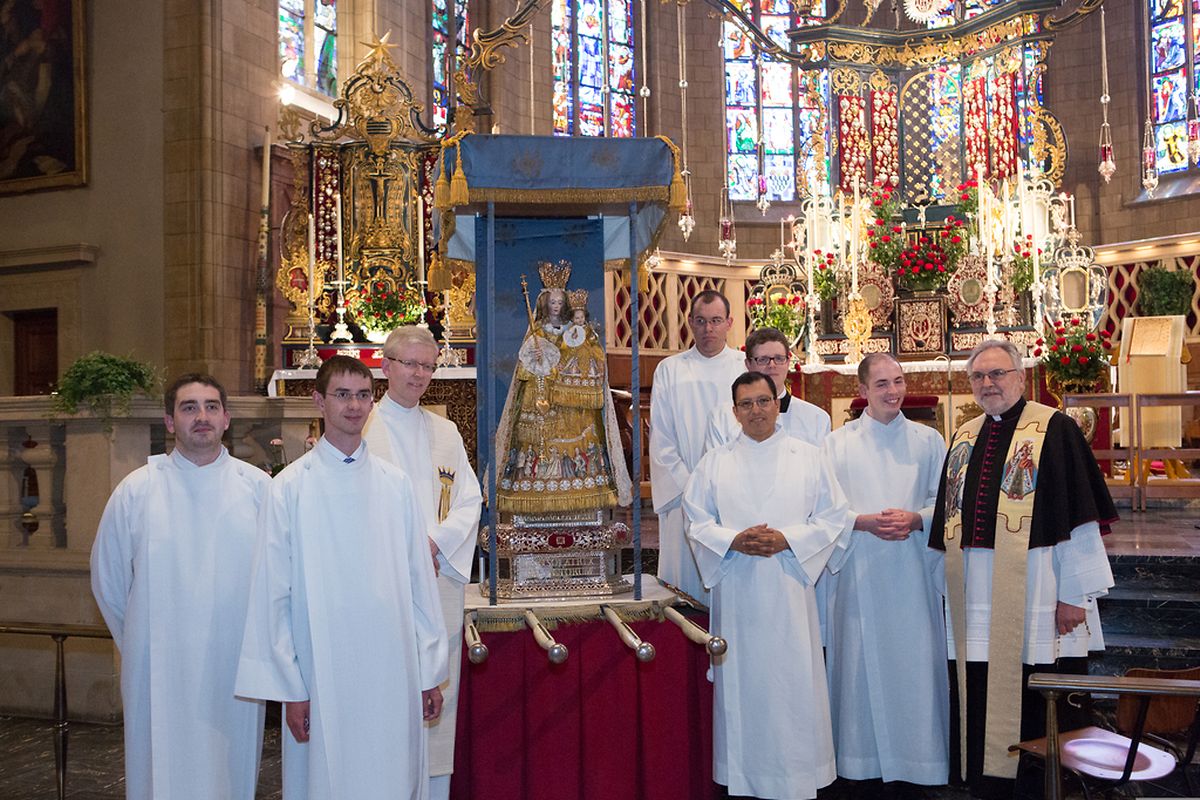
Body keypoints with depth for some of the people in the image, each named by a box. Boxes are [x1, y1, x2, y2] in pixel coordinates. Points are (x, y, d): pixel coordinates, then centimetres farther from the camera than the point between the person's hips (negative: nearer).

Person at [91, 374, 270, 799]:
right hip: (160, 670, 0)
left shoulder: (258, 487, -1)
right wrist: (140, 643, 12)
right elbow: (107, 580, 9)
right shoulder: (136, 490, -1)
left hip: (235, 666, 1)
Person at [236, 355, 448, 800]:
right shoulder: (290, 487, -3)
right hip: (323, 675, -2)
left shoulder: (395, 484, 5)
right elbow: (274, 592, -3)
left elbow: (419, 580, 6)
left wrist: (431, 671, 5)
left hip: (394, 672, 3)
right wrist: (290, 688, -5)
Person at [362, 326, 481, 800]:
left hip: (441, 578, 4)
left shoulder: (445, 431, 13)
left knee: (438, 693, 6)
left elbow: (470, 502, 9)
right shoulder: (359, 428, 0)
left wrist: (435, 543, -8)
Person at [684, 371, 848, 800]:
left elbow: (832, 516, 4)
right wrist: (734, 541, -12)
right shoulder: (714, 462, 9)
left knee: (795, 680, 0)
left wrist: (787, 539, -11)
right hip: (736, 590, 1)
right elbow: (696, 519, 6)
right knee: (742, 681, 4)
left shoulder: (808, 457, 7)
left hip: (790, 585, -1)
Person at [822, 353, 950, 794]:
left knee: (913, 663, 1)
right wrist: (863, 522, -14)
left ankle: (913, 763, 13)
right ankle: (863, 765, 13)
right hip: (859, 573, 0)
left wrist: (916, 519, -12)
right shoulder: (837, 443, 4)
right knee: (862, 662, 3)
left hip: (912, 573, 1)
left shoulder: (929, 440, 7)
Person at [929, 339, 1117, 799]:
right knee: (980, 702, 11)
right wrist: (954, 588, 14)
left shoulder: (1054, 429, -5)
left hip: (1034, 598, -5)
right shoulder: (964, 439, 13)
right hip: (975, 601, 6)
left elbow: (1078, 516, -9)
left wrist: (1074, 593, -13)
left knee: (1037, 710, 3)